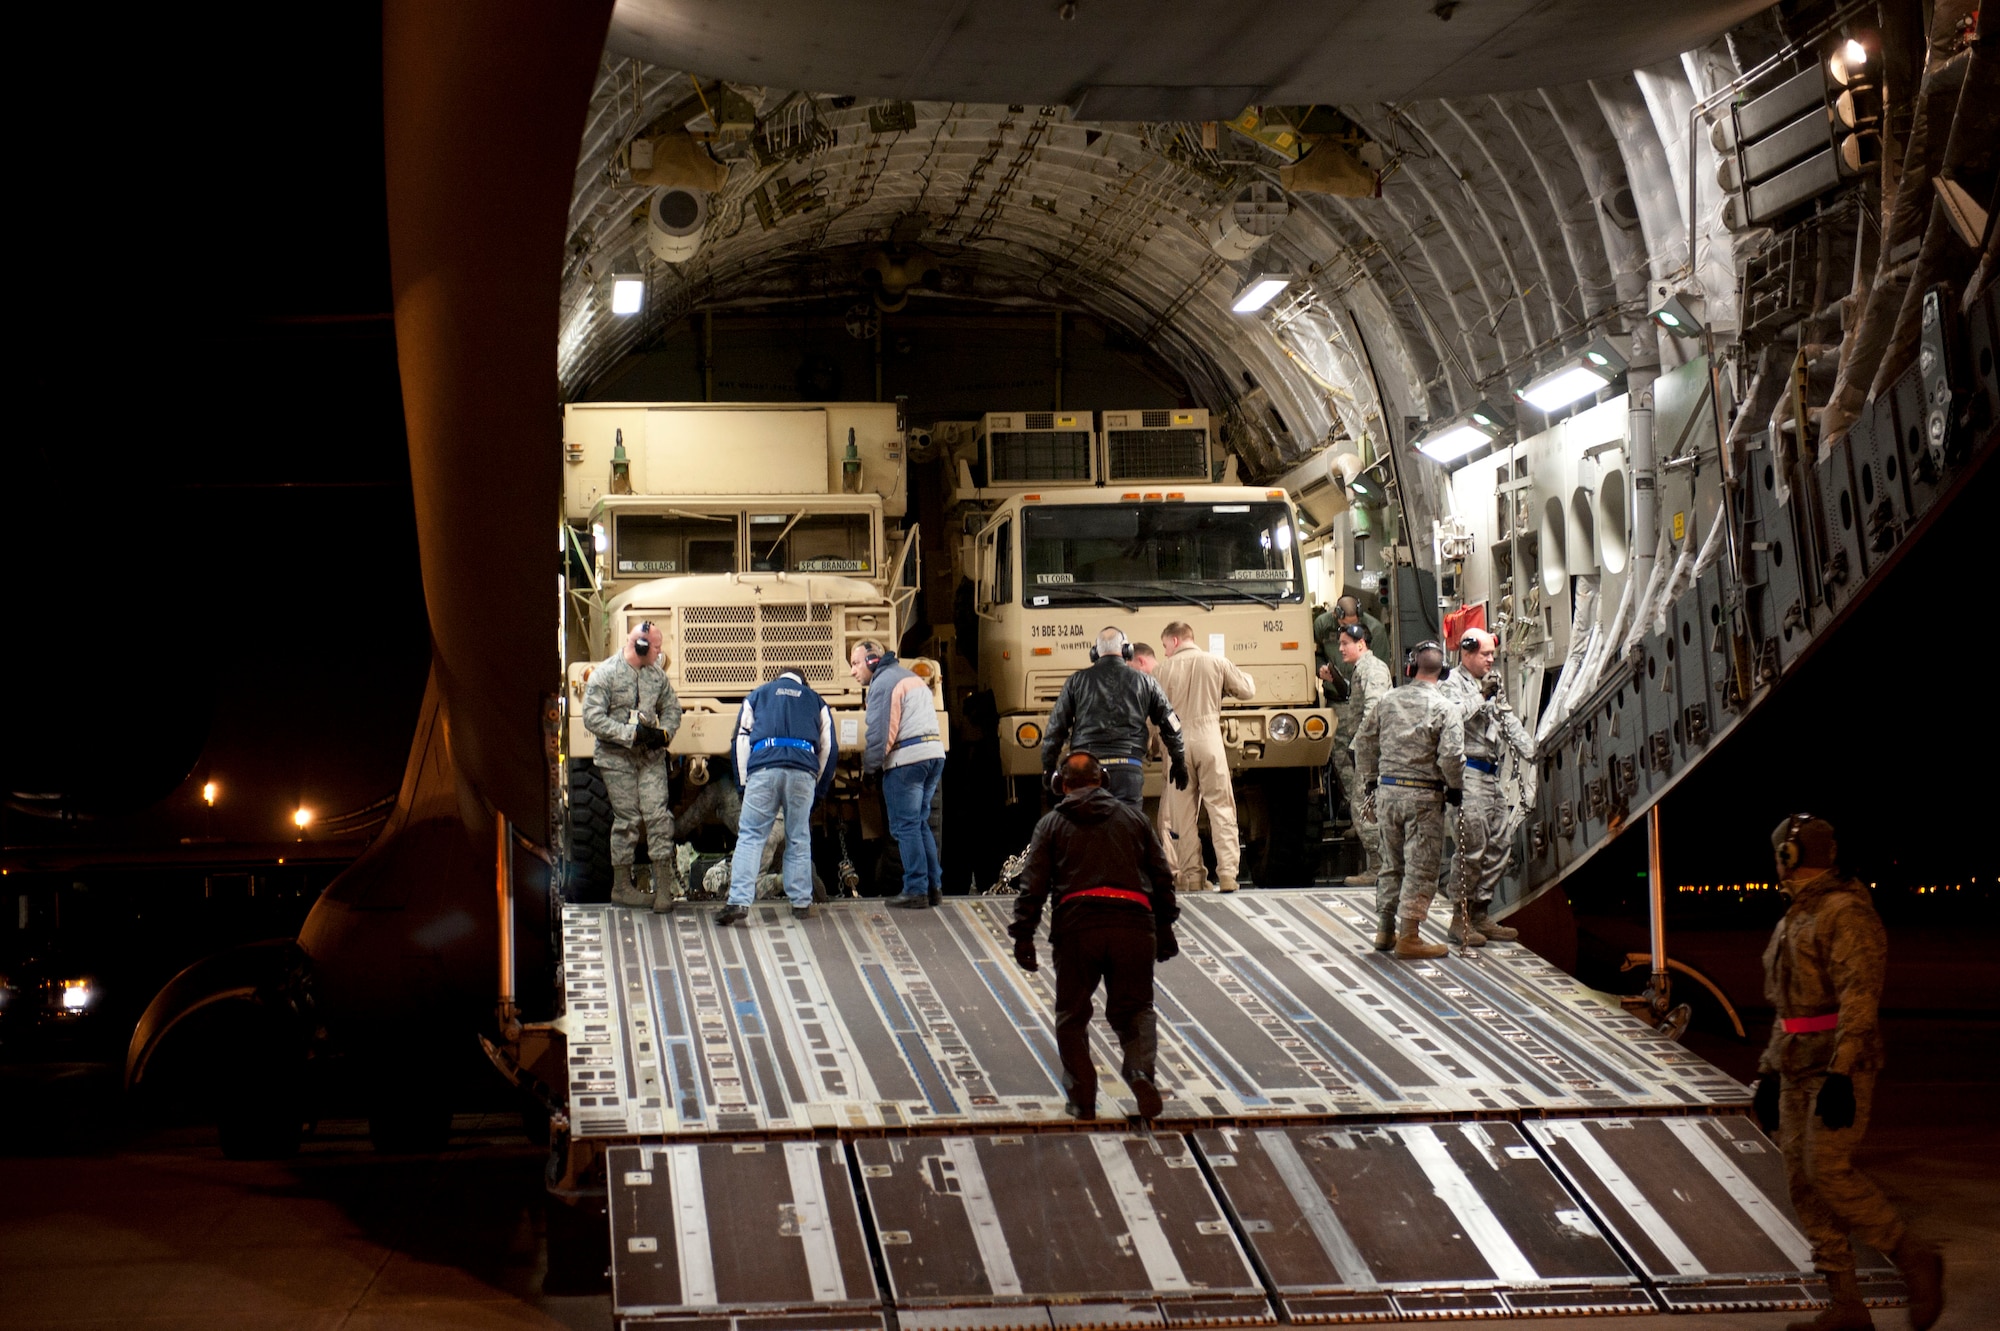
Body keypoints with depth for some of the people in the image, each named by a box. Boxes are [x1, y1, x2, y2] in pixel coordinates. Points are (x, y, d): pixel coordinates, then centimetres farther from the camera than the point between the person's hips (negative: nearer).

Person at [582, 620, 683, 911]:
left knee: (658, 816, -6)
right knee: (627, 820, -1)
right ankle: (621, 887, 12)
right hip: (617, 758, -4)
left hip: (651, 757, 4)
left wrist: (664, 733, -6)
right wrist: (632, 733, -20)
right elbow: (593, 719, -15)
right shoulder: (604, 674, -9)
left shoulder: (657, 674, 7)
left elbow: (671, 709, 16)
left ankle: (664, 884, -3)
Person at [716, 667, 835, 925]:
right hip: (803, 771, 1)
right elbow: (828, 747, 20)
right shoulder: (816, 701, 27)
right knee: (799, 840, 10)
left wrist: (743, 782, 16)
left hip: (763, 768, -1)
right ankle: (801, 902, 10)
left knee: (750, 836, -2)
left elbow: (741, 739, 16)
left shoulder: (757, 695, 25)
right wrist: (819, 789, 25)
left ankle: (739, 901, -13)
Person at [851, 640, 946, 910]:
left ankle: (916, 891, -5)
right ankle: (934, 887, 14)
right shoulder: (911, 676, 24)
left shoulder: (882, 683, -6)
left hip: (906, 759, -9)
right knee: (920, 824, 16)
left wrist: (869, 767, -6)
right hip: (935, 753, 9)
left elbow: (879, 732, -13)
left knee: (906, 826, -4)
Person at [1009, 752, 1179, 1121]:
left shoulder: (1051, 823, 15)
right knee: (1135, 1008, 12)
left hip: (1077, 923, -1)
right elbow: (1162, 876, 19)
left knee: (1072, 1014, 12)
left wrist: (1023, 936, 4)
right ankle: (1141, 1070, -15)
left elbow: (1033, 884, 5)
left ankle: (1082, 1098, 7)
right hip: (1133, 921, 1)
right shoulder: (1132, 816, 21)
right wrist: (1165, 930, 24)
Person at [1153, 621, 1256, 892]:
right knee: (1221, 809, 2)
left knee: (1183, 813, 7)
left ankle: (1191, 875, 5)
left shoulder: (1165, 668, 0)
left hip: (1177, 740, 0)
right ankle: (1227, 874, -6)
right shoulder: (1217, 663, 3)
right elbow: (1247, 690, 9)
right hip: (1209, 737, 0)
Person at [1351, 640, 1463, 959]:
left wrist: (1368, 780, 22)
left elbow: (1364, 741, 12)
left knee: (1392, 863, 18)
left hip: (1388, 791, 5)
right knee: (1420, 868, 1)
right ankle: (1408, 937, 1)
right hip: (1424, 795, -5)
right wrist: (1454, 787, -1)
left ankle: (1385, 931, 24)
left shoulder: (1390, 700, 6)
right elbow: (1451, 755, -19)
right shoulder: (1443, 707, -10)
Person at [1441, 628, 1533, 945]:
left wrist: (1529, 751, 7)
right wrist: (1481, 696, -20)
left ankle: (1480, 915, 18)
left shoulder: (1493, 682, 19)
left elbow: (1509, 721, 19)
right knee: (1473, 847, -12)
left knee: (1497, 847, 10)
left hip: (1491, 774, 9)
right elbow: (1452, 714, -25)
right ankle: (1461, 918, -5)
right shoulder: (1454, 683, -6)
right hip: (1468, 773, -9)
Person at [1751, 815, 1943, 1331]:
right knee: (1802, 1178, 3)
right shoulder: (1795, 921, 17)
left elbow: (1858, 998, -22)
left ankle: (1914, 1259, 1)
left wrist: (1840, 1074, -28)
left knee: (1829, 1172, -18)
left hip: (1840, 1065, -9)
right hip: (1799, 1068, 9)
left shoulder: (1847, 913, -13)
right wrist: (1769, 1073, 21)